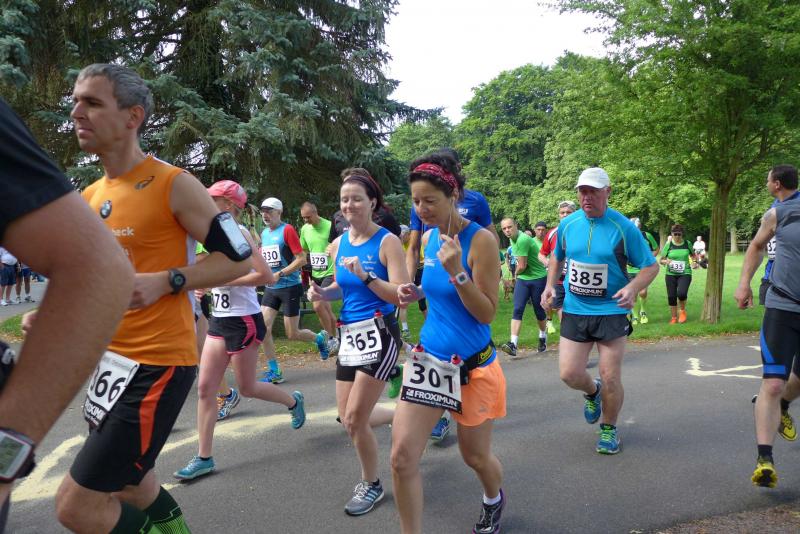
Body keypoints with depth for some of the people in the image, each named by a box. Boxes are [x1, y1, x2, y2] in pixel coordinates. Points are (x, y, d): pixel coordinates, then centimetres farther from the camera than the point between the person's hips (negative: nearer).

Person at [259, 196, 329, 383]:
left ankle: (320, 337, 31)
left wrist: (280, 274, -20)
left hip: (290, 287, -6)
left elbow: (302, 259, -16)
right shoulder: (264, 233, 10)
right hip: (271, 289, 6)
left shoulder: (287, 230, -11)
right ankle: (274, 371, 7)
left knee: (293, 334, 1)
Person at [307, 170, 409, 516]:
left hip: (378, 334, -7)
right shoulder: (338, 244, 7)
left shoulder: (387, 241, -12)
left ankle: (372, 485, 19)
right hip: (349, 335, 7)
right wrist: (322, 293, -1)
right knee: (347, 418, 11)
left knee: (355, 419, -5)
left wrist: (366, 276, -28)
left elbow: (400, 296, -17)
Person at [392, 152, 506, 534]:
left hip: (471, 365, -5)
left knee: (475, 455, 16)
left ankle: (494, 501, 50)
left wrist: (457, 271, -29)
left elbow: (487, 313, -17)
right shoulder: (428, 238, 3)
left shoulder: (481, 240, -16)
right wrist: (415, 293, -3)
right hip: (428, 358, 5)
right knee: (402, 457, -5)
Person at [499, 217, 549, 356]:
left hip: (538, 278, -7)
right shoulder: (513, 239, 6)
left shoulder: (522, 240, -24)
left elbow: (522, 266, -20)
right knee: (517, 310, -7)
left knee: (539, 310, 9)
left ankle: (543, 338, 33)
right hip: (522, 279, 7)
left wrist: (516, 273, 1)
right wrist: (518, 273, 5)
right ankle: (513, 344, -15)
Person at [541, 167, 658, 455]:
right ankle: (592, 392, 35)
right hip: (574, 310, 3)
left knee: (610, 379, 1)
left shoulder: (623, 227, -9)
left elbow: (651, 266, -4)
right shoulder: (567, 224, 2)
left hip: (611, 312, -3)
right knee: (569, 374, -2)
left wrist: (632, 288, -23)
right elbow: (557, 259, 20)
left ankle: (609, 429, 27)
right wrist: (550, 285, 3)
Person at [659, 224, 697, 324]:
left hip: (685, 274, -1)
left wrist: (694, 262, -1)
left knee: (681, 293, -21)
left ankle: (682, 311, 9)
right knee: (671, 296, 2)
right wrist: (666, 261, -19)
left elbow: (693, 255, 19)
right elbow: (661, 260, 4)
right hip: (671, 274, 1)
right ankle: (674, 317, 22)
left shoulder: (687, 244, 3)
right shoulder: (668, 245, 0)